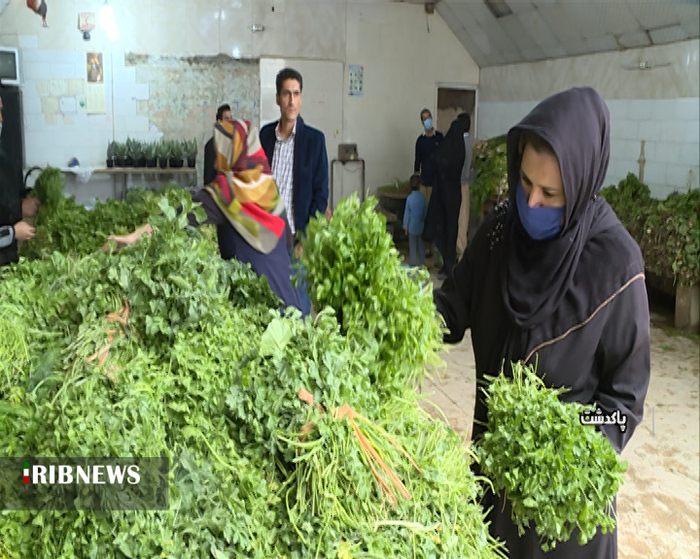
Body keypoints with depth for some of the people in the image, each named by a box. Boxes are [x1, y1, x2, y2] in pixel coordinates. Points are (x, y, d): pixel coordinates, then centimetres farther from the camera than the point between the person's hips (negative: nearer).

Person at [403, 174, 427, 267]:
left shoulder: (409, 198, -12)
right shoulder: (422, 197, -7)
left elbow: (407, 213, -7)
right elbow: (425, 212, 2)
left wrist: (405, 226, 3)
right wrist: (425, 223, 15)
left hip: (412, 226, -2)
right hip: (421, 226, 2)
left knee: (412, 246, 6)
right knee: (421, 246, 13)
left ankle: (413, 264, 9)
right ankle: (422, 264, 19)